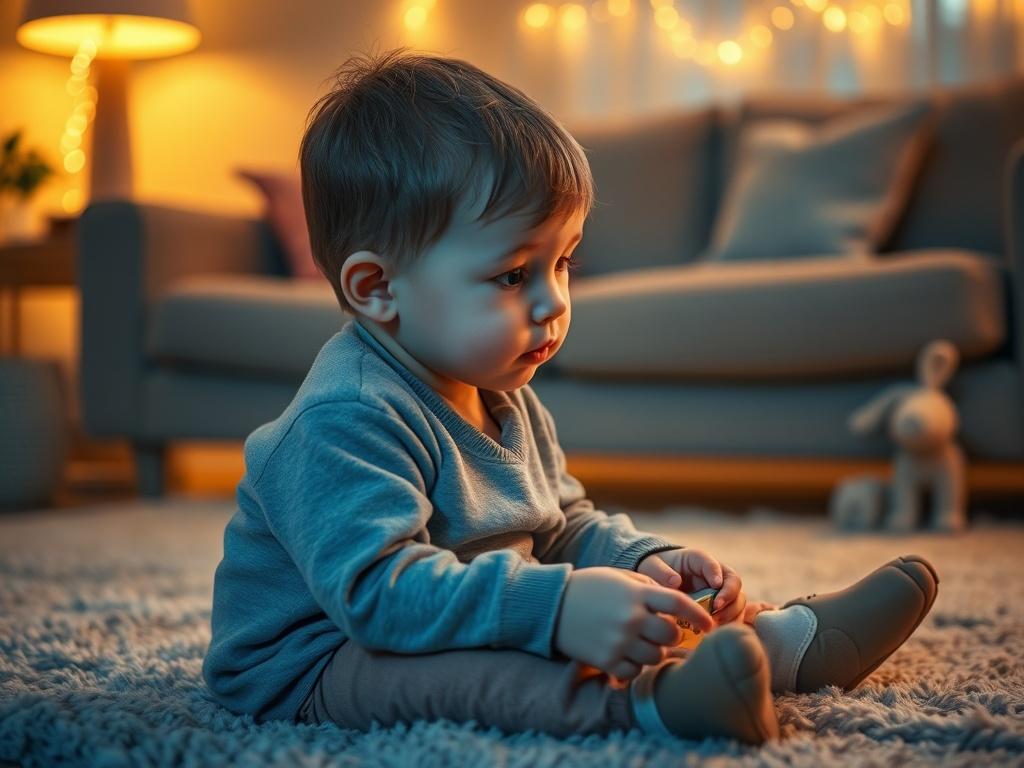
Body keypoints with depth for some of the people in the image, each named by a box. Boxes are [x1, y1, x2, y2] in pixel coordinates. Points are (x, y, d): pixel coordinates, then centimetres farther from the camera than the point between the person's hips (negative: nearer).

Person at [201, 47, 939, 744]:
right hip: (316, 665, -9)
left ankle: (795, 636, -13)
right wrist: (555, 606, -45)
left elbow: (566, 529, 15)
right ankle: (648, 696, -55)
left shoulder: (504, 402, 7)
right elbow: (380, 589, -37)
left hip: (461, 622, 10)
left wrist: (643, 561, -6)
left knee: (640, 609, 4)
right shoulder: (347, 420, -27)